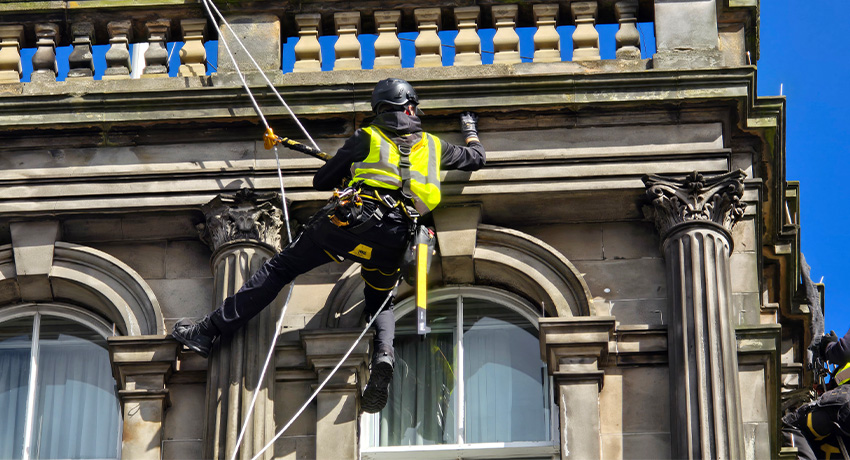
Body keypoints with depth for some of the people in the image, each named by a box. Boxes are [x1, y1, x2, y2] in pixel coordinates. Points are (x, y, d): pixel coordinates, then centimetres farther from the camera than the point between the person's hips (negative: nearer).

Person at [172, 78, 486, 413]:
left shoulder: (365, 138, 19)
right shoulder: (433, 146, 25)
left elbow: (321, 181, 22)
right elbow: (476, 159, 42)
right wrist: (470, 130, 62)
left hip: (350, 221, -2)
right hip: (394, 242, 2)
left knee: (279, 269, 4)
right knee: (380, 303, 25)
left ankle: (208, 331, 0)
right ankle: (383, 353, -9)